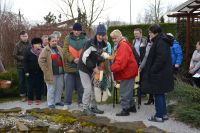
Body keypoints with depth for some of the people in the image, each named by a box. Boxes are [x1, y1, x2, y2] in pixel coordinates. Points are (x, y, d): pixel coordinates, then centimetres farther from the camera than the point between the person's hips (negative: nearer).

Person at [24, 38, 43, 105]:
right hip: (31, 72, -1)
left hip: (40, 72, 1)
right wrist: (26, 71, -8)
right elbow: (25, 62, -3)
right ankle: (30, 99, 17)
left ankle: (38, 99, 16)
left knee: (39, 86, 5)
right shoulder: (28, 51, -3)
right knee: (30, 86, 5)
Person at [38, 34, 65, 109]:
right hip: (51, 73, -6)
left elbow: (63, 59, 19)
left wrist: (64, 68, 11)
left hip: (60, 72, 6)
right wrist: (45, 70, -15)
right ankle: (50, 103, 10)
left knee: (60, 87, 13)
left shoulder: (59, 49, 11)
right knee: (51, 89, -1)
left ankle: (57, 101, 28)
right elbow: (41, 60, -12)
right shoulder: (46, 50, -7)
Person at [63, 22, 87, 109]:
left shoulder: (85, 39, 3)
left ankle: (81, 102, 24)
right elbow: (65, 51, -3)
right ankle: (67, 103, 14)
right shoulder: (68, 39, 3)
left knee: (81, 86, 11)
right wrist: (73, 59, -17)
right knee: (69, 86, 4)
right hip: (70, 67, -1)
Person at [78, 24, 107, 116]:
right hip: (84, 68, -7)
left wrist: (98, 66, 0)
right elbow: (84, 58, -23)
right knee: (88, 88, -9)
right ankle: (85, 109, 0)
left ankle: (93, 107, 22)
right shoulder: (90, 43, -21)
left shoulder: (102, 44, 4)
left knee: (93, 88, 11)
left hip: (93, 69, 7)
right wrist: (94, 68, -22)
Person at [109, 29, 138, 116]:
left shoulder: (123, 46, -20)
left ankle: (125, 110, 3)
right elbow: (119, 59, 15)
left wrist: (111, 68, -23)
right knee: (128, 91, 20)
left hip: (127, 72, -11)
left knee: (124, 92, -4)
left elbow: (121, 62, -28)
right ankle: (131, 106, 32)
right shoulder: (122, 45, 14)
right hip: (128, 71, 11)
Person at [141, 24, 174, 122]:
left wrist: (153, 70, -19)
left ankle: (159, 116, 8)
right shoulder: (161, 41, 13)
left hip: (159, 74, -10)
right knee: (160, 94, 17)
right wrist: (152, 69, 14)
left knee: (158, 95, -1)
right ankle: (163, 114, 26)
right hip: (162, 73, 10)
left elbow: (161, 58, -25)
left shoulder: (160, 42, -18)